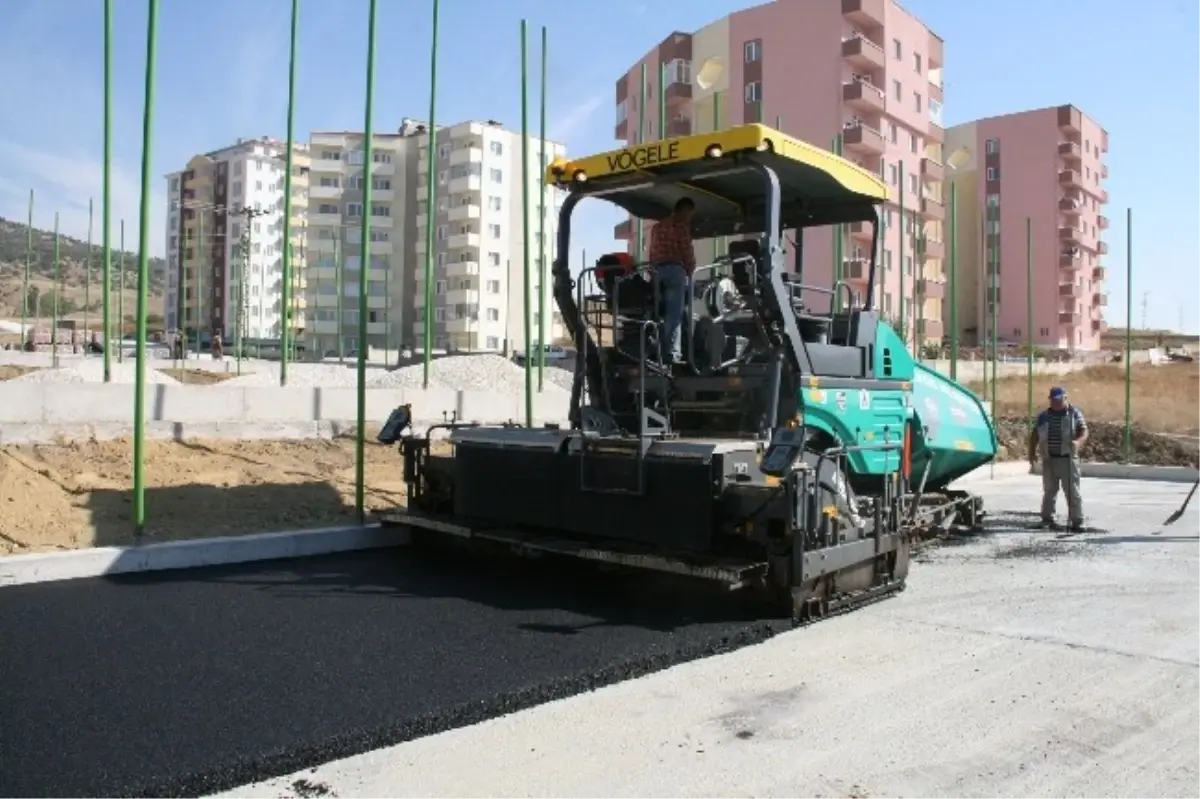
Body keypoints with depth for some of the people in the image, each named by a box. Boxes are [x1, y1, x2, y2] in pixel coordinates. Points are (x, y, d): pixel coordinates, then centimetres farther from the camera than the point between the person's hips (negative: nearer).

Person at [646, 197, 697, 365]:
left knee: (660, 312, 10)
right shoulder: (681, 225, -1)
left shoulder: (657, 227, 20)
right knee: (674, 314, -7)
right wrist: (690, 271, 11)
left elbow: (652, 252, 14)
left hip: (656, 270, 7)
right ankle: (673, 354, -11)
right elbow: (687, 251, -4)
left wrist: (653, 271, 13)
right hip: (674, 269, -7)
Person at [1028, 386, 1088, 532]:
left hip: (1068, 458, -4)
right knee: (1049, 491, 10)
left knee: (1072, 491, -4)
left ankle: (1077, 521, -1)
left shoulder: (1075, 413, 1)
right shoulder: (1044, 416, 12)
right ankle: (1047, 519, 17)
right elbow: (1035, 435, 15)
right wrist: (1032, 453, 5)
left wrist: (1078, 442, -28)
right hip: (1049, 459, 4)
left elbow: (1084, 432, -6)